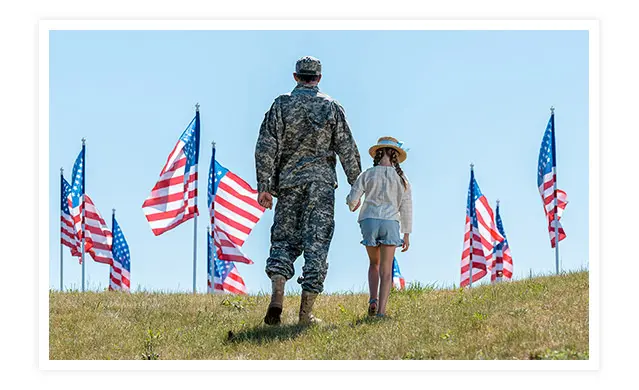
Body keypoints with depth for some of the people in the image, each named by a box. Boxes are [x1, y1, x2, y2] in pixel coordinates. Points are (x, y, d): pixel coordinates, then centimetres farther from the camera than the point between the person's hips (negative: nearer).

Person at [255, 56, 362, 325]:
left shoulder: (281, 105, 2)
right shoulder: (332, 107, 3)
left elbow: (266, 148, -3)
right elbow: (347, 149, 2)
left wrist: (264, 186, -1)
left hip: (288, 182, 1)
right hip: (321, 182, -1)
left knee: (284, 240, 9)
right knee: (316, 243, 0)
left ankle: (277, 298, -12)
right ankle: (306, 311, -4)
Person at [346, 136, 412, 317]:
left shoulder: (367, 175, 5)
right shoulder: (400, 178, 6)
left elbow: (352, 200, 0)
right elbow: (406, 207, 4)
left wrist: (353, 206, 26)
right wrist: (407, 234, 7)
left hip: (369, 221, 1)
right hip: (390, 222, -1)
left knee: (374, 263, 21)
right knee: (386, 269, 0)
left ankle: (373, 299, 0)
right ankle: (381, 310, -12)